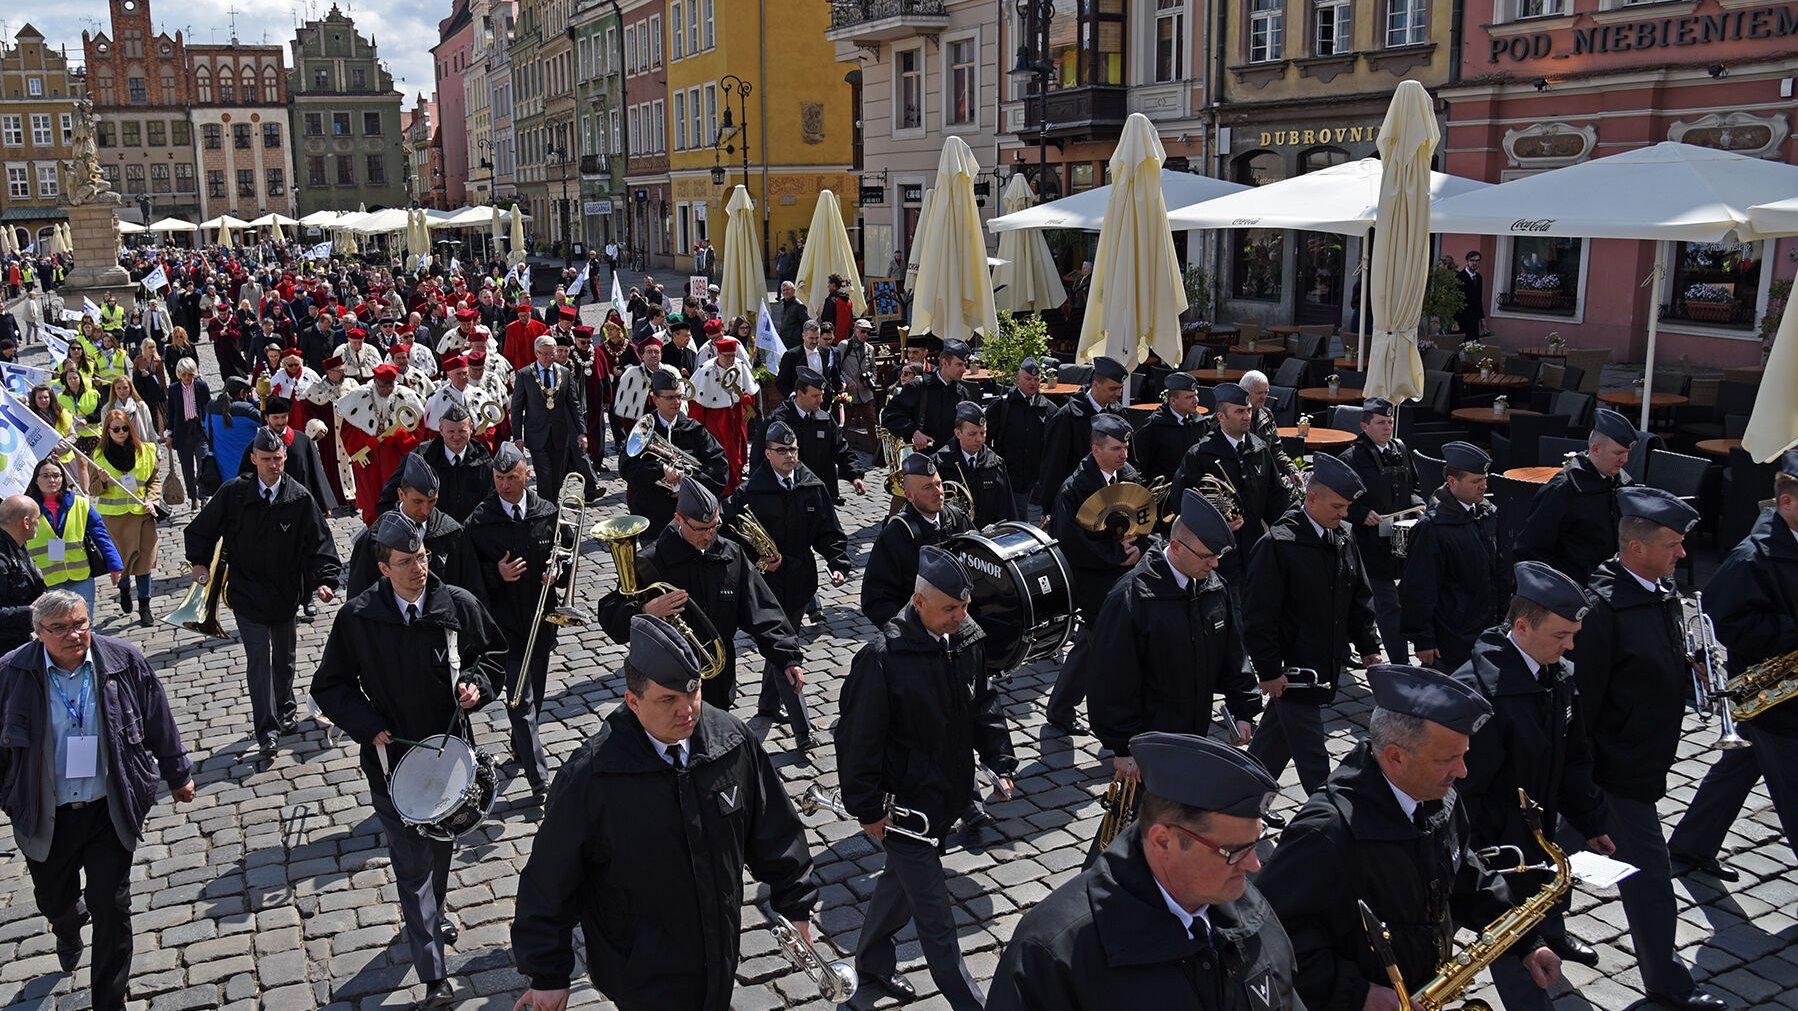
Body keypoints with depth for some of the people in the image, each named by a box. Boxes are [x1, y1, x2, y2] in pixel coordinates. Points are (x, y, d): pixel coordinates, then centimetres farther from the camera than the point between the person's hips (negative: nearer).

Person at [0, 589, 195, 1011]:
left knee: (112, 910, 3)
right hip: (46, 817, 1)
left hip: (109, 811, -1)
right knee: (53, 900, 23)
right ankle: (69, 933, 61)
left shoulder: (124, 660, -11)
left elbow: (158, 722, 0)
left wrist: (178, 774, 9)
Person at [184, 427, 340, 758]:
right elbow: (201, 530, 8)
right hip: (247, 593, -2)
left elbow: (319, 543, -9)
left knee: (285, 657, 16)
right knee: (259, 659, -5)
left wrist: (323, 580, -20)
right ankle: (266, 730, 1)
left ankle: (285, 715, 36)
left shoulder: (301, 499, -7)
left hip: (286, 592, 2)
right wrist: (200, 562, -1)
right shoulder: (233, 493, -7)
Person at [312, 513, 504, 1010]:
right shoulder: (358, 616, -11)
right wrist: (369, 727, -12)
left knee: (443, 843, 22)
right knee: (412, 863, -1)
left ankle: (434, 909, 52)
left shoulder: (459, 604, -8)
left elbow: (493, 652, 8)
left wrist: (477, 683, -12)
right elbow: (330, 685, -1)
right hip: (392, 758, -2)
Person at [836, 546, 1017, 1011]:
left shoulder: (969, 639, -4)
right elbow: (859, 738, -19)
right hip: (905, 802, -7)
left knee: (902, 879, 26)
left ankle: (872, 959, 47)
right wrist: (868, 809, -15)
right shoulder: (883, 657, -25)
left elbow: (984, 706, 11)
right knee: (934, 916, 1)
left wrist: (1000, 763, 3)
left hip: (947, 794, 7)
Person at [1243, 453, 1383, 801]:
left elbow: (1359, 598, 17)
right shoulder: (1277, 545, -17)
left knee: (1274, 742, 20)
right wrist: (1269, 670, -17)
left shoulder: (1343, 540, 6)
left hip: (1326, 667, 8)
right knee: (1313, 762, -2)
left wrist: (1368, 647, 12)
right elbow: (1259, 616, -17)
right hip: (1293, 670, -8)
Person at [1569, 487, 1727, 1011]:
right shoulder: (1603, 608, -25)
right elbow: (1582, 697, -22)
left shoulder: (1664, 594, 4)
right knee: (1650, 876, 2)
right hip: (1620, 767, -8)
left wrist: (1693, 669, -1)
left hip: (1647, 760, 8)